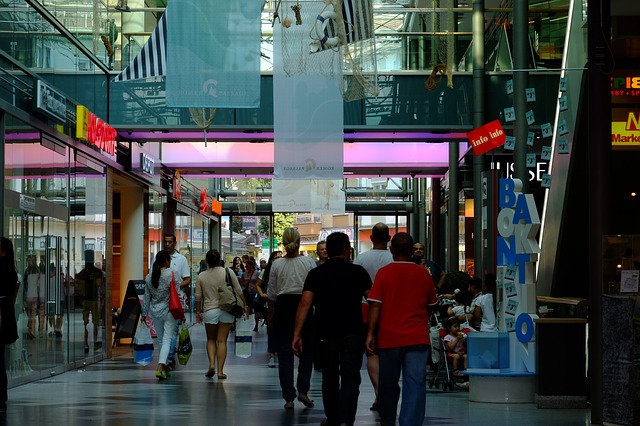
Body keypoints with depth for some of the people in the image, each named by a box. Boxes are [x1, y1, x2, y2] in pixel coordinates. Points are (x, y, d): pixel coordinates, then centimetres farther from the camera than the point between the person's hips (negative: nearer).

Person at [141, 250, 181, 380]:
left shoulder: (149, 277, 2)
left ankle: (164, 366, 27)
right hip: (169, 312, -4)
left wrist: (144, 314, 15)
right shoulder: (172, 275, -12)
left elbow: (146, 297, 8)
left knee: (161, 340, 17)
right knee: (167, 340, -3)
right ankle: (160, 368, -17)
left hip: (155, 312, 4)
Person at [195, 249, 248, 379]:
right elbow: (239, 291, 0)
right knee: (222, 341, 3)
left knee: (211, 339, 16)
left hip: (209, 311, 0)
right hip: (226, 310, 0)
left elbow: (198, 296, 5)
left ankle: (211, 364, -5)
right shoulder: (228, 273, -3)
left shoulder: (201, 276, 0)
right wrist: (245, 305, 11)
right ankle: (220, 371, 0)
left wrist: (198, 312, 16)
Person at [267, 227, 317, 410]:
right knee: (307, 350, 13)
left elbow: (272, 293, 4)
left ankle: (289, 398, 4)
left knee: (284, 353, 6)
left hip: (283, 307, 1)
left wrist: (270, 314, 16)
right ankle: (303, 389, -1)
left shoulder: (277, 264, -1)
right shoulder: (309, 262, -6)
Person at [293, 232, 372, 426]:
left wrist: (297, 333, -9)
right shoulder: (358, 272, -1)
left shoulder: (316, 274, 2)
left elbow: (305, 303, -8)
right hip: (353, 334, -2)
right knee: (350, 378, -3)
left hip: (325, 335, 2)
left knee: (329, 379, 17)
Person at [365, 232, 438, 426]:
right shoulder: (423, 274, 2)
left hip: (389, 337, 0)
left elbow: (375, 306, -9)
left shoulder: (384, 273, -4)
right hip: (418, 338, 0)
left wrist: (370, 334, -5)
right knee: (415, 383, -4)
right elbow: (431, 305, 14)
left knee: (388, 383, 14)